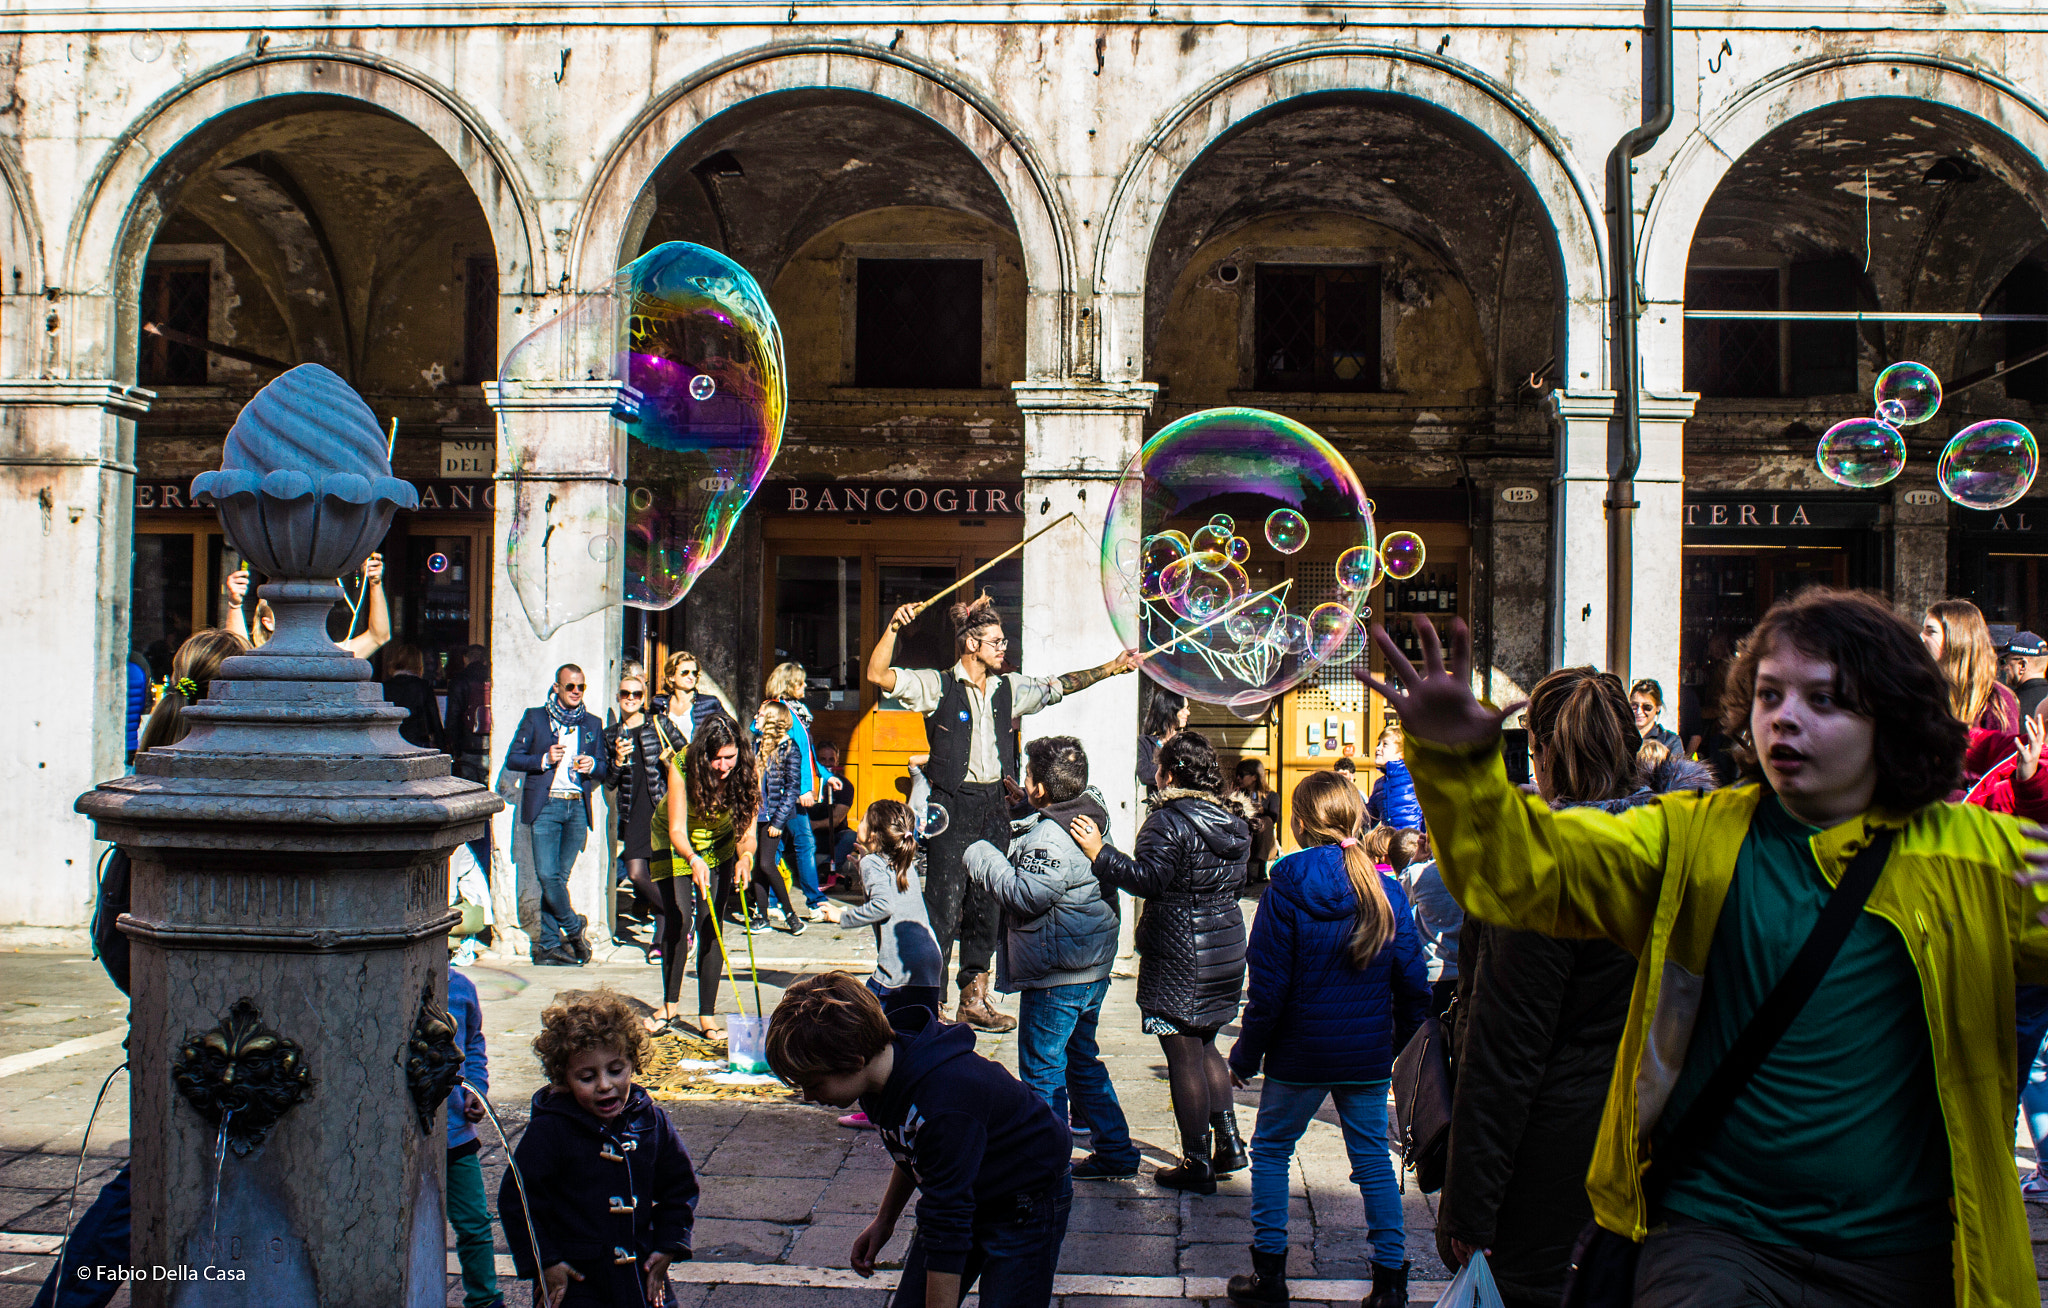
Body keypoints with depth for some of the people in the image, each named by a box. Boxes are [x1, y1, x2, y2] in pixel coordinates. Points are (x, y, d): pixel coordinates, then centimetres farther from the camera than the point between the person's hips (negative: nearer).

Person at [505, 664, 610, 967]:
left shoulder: (592, 724, 17)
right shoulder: (535, 717, 8)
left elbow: (605, 768, 19)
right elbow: (512, 758, 4)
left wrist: (593, 765, -4)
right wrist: (545, 759, -11)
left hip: (578, 807, 2)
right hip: (545, 805, -2)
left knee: (559, 875, 1)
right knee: (547, 874, -12)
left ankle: (549, 945, 7)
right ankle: (573, 926, 8)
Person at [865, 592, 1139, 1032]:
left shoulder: (1009, 689, 12)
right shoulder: (938, 686, -4)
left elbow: (1058, 686, 21)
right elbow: (879, 675, -13)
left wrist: (1112, 667, 16)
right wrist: (894, 627, -24)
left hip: (994, 805, 6)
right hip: (954, 804, -6)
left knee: (986, 902, 9)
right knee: (946, 902, -8)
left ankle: (974, 999, 18)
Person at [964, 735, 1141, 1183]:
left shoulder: (1050, 835, -23)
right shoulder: (1093, 817, 6)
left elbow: (1027, 895, -29)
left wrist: (984, 858, -15)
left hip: (1055, 977, -10)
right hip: (1092, 966, 10)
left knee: (1042, 1070, 1)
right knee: (1082, 1059, 22)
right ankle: (1116, 1151, 27)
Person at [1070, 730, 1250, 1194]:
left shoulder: (1168, 821, -15)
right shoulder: (1231, 824, 10)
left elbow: (1148, 879, -23)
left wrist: (1100, 853, -19)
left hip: (1179, 956, -8)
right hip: (1227, 946, 8)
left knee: (1184, 1057, -2)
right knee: (1204, 1048, 21)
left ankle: (1197, 1164, 1)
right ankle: (1229, 1142, 19)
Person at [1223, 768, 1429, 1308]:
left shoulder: (1287, 888, -11)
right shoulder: (1386, 890, -1)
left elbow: (1268, 986, -11)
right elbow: (1413, 985, 3)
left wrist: (1246, 1055, -1)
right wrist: (1395, 1044, 17)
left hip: (1301, 1052, -3)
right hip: (1369, 1056, 3)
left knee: (1271, 1151, 13)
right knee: (1372, 1157, 12)